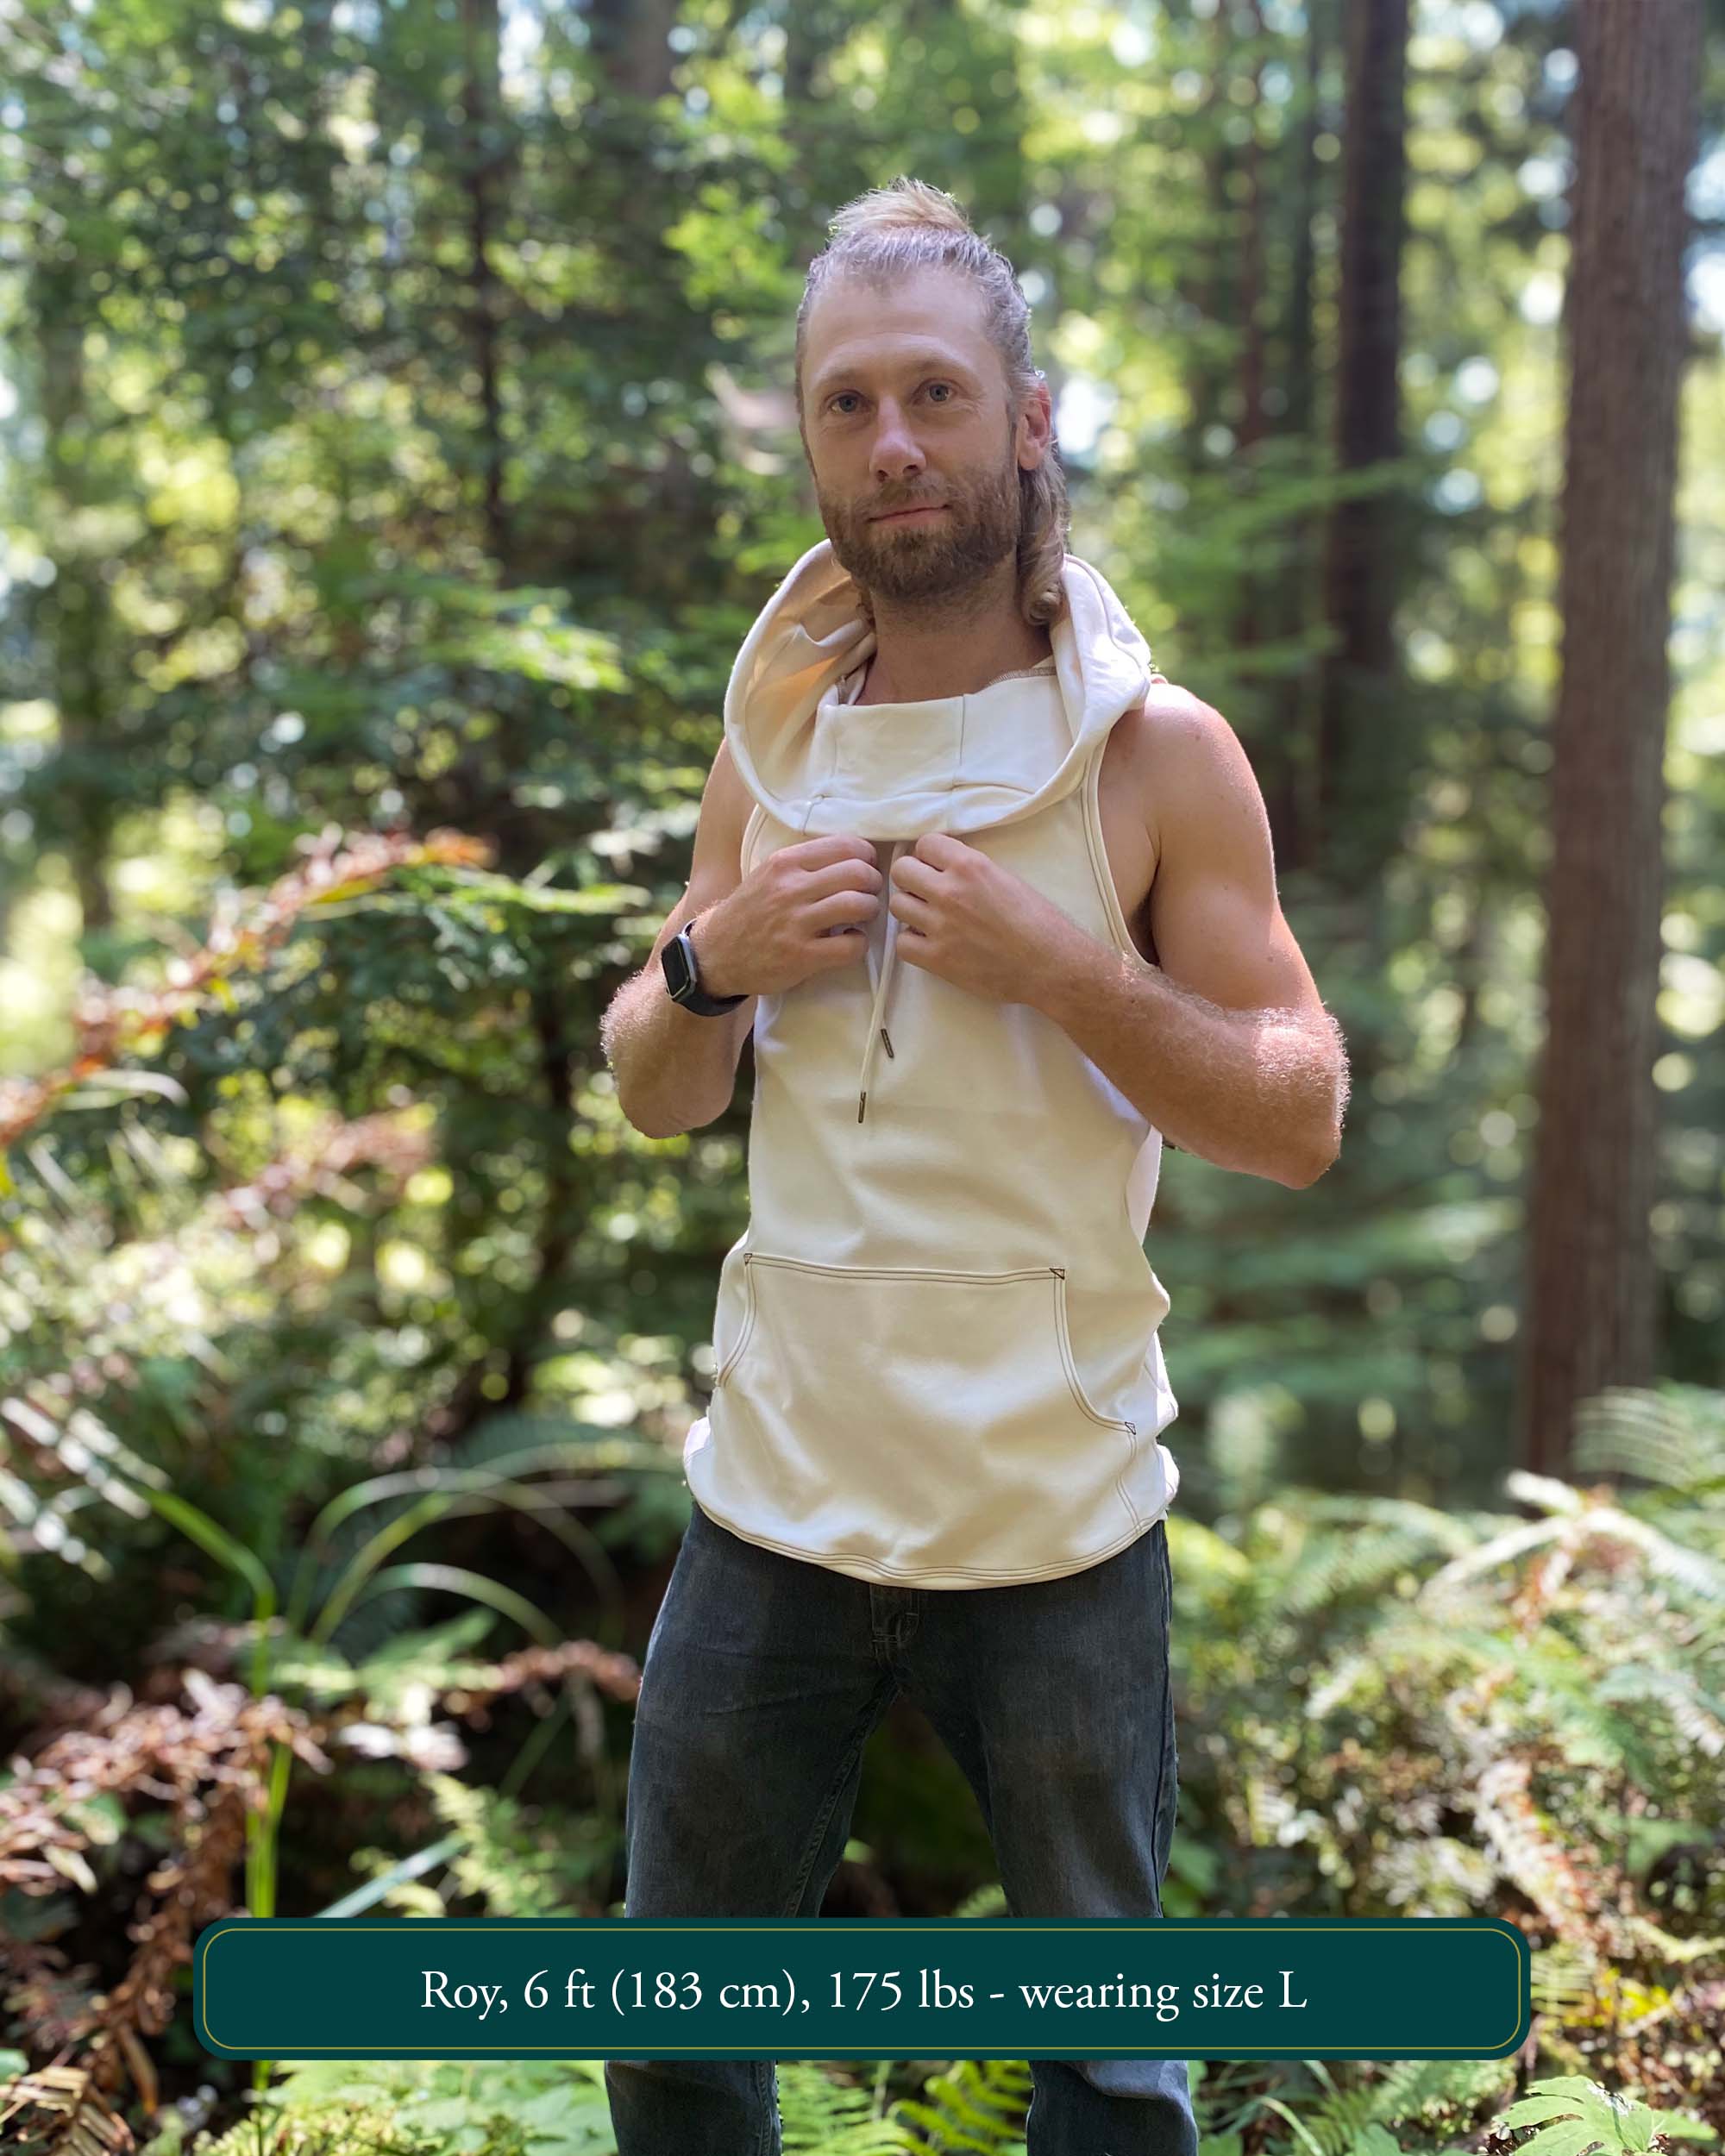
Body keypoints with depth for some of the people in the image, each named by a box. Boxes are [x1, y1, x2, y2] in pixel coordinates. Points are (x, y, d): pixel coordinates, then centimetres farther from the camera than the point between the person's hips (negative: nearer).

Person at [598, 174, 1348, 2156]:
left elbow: (1300, 1119, -8)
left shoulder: (1156, 752, -6)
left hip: (1052, 1524, -3)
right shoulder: (768, 742, 7)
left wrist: (1060, 967, -21)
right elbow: (653, 1097, 12)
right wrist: (719, 956, -9)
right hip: (776, 1494, 4)